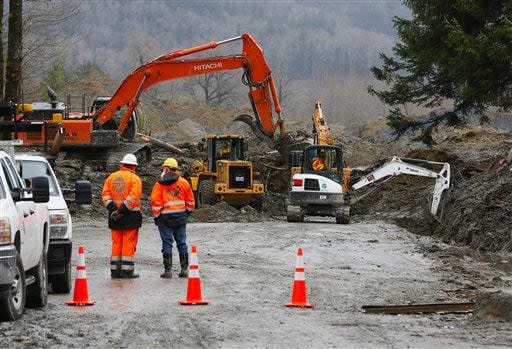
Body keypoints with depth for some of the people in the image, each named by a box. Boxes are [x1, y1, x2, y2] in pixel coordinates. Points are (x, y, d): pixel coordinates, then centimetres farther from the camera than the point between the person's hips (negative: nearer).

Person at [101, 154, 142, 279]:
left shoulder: (111, 177, 11)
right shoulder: (135, 179, -5)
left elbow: (105, 195, 2)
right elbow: (133, 198, -16)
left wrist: (113, 209, -6)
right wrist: (122, 210, -16)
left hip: (114, 216, 5)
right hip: (131, 215, -5)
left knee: (116, 243, 10)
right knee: (129, 244, -1)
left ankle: (115, 270, 11)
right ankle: (127, 271, -2)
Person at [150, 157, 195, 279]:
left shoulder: (159, 184, -6)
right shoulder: (183, 182, 3)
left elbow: (155, 203, -7)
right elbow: (190, 201, 9)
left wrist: (156, 216, 3)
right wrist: (187, 212, 23)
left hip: (165, 218, -3)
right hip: (181, 217, 3)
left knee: (167, 243, 1)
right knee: (182, 243, 10)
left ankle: (168, 270, -1)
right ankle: (184, 269, 11)